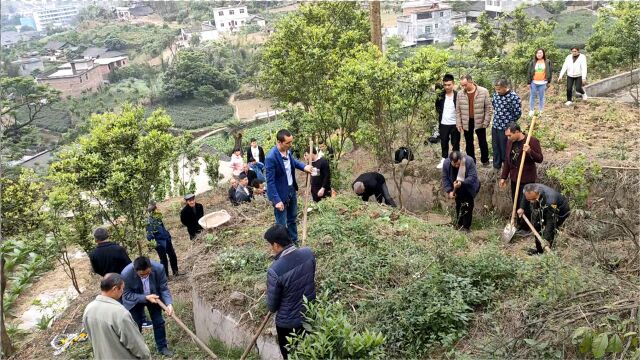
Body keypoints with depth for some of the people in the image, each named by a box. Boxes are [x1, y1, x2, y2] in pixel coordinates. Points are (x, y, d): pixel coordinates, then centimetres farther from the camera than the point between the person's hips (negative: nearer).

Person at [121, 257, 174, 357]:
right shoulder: (126, 274, -37)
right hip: (134, 300, -1)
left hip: (153, 296, 2)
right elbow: (127, 295, -24)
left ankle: (162, 347, 30)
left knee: (158, 322, 10)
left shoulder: (159, 268, -33)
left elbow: (164, 288, -22)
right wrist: (145, 298, -35)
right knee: (136, 325, 9)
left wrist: (169, 303, -37)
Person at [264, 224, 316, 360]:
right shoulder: (308, 253, -15)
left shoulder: (275, 270, -31)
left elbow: (272, 305, -17)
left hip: (287, 321, -5)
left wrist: (272, 308, 5)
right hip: (310, 314, 5)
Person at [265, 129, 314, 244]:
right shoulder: (271, 157, -29)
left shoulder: (287, 150, -5)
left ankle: (294, 243, 42)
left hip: (291, 190, 9)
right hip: (280, 194, -9)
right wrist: (277, 200, -27)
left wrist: (303, 166, 0)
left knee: (292, 219, 24)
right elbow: (270, 182, -25)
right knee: (281, 224, 3)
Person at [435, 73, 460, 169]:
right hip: (443, 124, 3)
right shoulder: (440, 96, 0)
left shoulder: (457, 95, -9)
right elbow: (437, 107, 13)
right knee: (444, 143, 13)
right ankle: (444, 160, 26)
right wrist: (440, 112, -3)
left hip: (454, 124, -3)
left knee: (455, 143, 8)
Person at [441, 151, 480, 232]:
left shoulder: (469, 161, -33)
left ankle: (466, 226, 1)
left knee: (467, 206, -8)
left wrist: (462, 183, -46)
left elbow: (473, 177, -32)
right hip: (457, 189, 4)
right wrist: (449, 191, -22)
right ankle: (459, 223, 33)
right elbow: (445, 178, -13)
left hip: (468, 187, -3)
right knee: (458, 205, 17)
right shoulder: (446, 163, -24)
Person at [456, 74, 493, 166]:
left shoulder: (483, 92, -9)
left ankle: (485, 160, 28)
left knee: (482, 142, 10)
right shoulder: (460, 94, -1)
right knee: (469, 144, 12)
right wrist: (459, 124, 0)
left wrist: (486, 122, -9)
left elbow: (488, 108, -6)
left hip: (479, 122, -2)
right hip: (466, 122, 2)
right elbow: (458, 110, 4)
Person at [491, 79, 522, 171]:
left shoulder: (514, 97, -20)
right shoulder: (496, 94, 0)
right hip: (495, 126, 6)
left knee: (505, 149, 4)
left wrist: (510, 121, -2)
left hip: (506, 128, -6)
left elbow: (518, 113, -15)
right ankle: (496, 166, 34)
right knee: (495, 147, 17)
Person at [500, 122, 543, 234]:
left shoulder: (532, 141, -15)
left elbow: (540, 159, -14)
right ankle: (520, 225, 28)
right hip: (514, 178, 6)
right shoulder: (510, 142, 5)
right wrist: (503, 177, 12)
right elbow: (507, 160, 13)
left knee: (525, 204, 0)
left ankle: (527, 228, 13)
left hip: (527, 179, -6)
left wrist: (530, 151, -32)